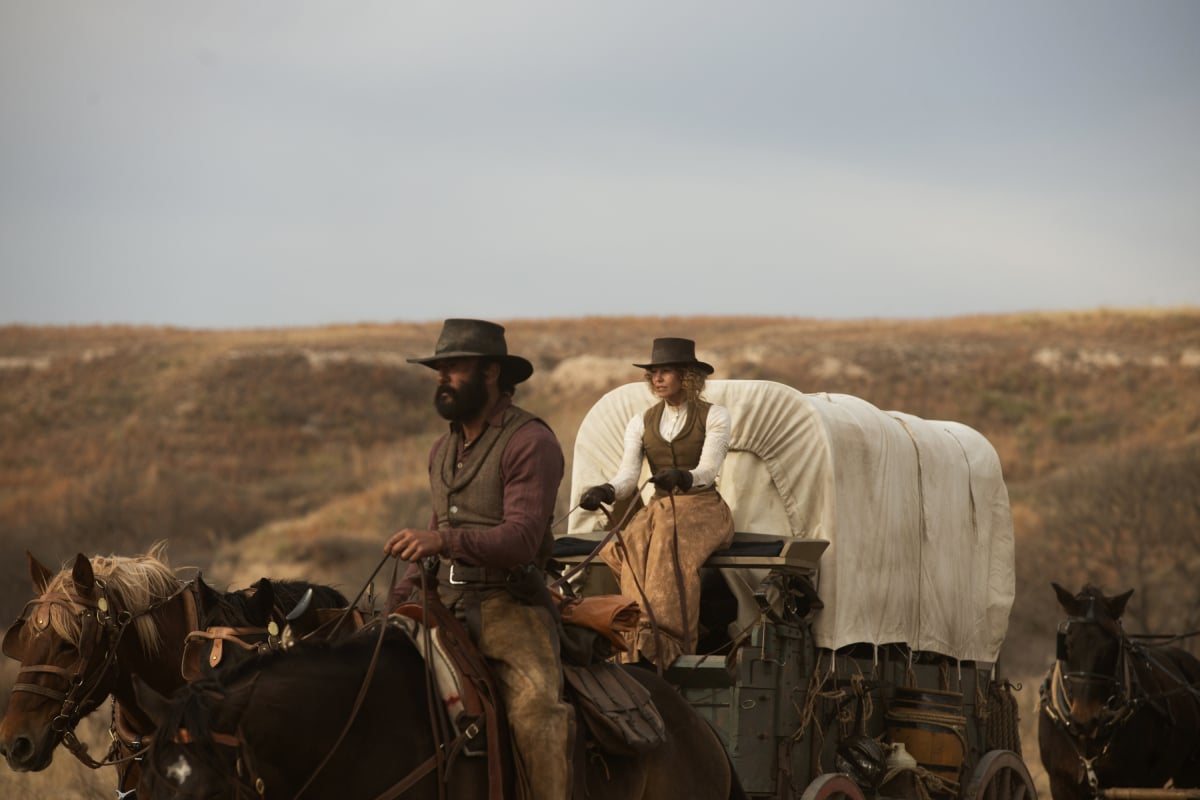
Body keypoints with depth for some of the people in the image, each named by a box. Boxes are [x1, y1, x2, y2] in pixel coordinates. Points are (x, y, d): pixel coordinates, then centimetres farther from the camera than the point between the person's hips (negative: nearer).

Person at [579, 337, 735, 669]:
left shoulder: (714, 416, 2)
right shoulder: (641, 423, 13)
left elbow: (708, 470, -13)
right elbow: (628, 475, 0)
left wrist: (682, 477, -36)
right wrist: (605, 491, -24)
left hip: (704, 509, -4)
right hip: (659, 509, 4)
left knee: (670, 536, -37)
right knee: (634, 544, -32)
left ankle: (662, 639, -47)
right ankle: (640, 640, -40)